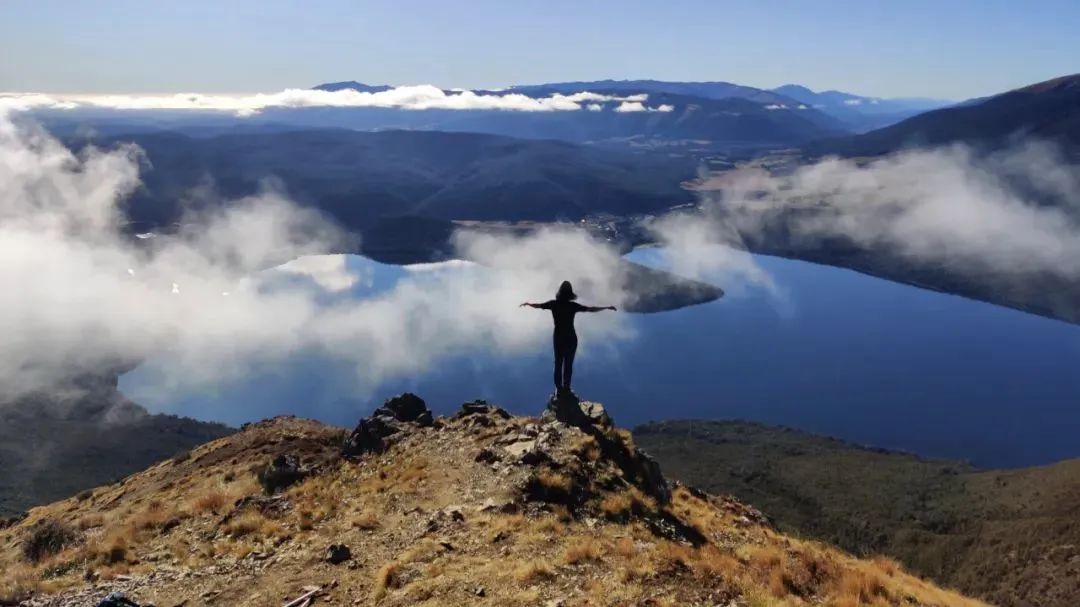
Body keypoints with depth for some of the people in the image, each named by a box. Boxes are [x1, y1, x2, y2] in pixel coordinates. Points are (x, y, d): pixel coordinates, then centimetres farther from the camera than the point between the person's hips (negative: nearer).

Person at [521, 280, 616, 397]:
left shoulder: (553, 304, -8)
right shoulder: (573, 305, -15)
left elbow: (538, 305, 6)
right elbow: (591, 309, -14)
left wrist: (527, 303, 26)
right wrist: (607, 307, -5)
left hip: (558, 337, 2)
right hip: (571, 338, -2)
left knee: (558, 363, 13)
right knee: (568, 364, 8)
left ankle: (559, 389, 15)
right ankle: (566, 389, 10)